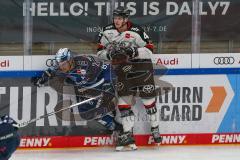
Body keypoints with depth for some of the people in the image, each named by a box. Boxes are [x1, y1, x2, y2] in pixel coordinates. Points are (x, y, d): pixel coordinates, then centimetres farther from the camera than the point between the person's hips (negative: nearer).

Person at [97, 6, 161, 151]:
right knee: (123, 100, -3)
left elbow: (149, 50, -13)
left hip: (142, 67, -3)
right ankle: (128, 135, 0)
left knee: (148, 99, 3)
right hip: (123, 70, 3)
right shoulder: (107, 31, -4)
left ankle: (155, 128, 23)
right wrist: (110, 54, -17)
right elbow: (100, 51, 4)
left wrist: (134, 52, -27)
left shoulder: (136, 31, -18)